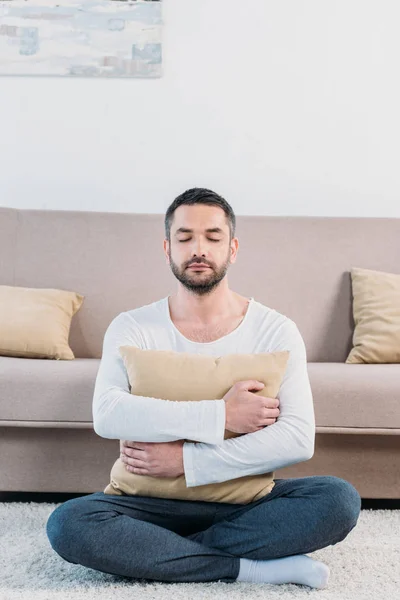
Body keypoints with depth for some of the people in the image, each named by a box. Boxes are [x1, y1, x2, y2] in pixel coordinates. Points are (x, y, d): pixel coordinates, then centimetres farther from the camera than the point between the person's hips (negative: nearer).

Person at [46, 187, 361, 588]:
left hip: (246, 500, 1)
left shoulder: (275, 330, -4)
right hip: (155, 501, 0)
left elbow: (299, 438, -15)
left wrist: (187, 461, -21)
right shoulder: (132, 327, -3)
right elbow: (107, 415, -21)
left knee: (339, 499, -25)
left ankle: (159, 551, -16)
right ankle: (249, 568, -18)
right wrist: (220, 415, -25)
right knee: (67, 524, -27)